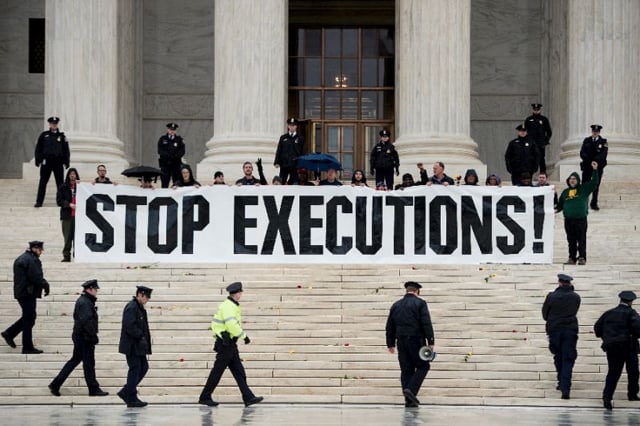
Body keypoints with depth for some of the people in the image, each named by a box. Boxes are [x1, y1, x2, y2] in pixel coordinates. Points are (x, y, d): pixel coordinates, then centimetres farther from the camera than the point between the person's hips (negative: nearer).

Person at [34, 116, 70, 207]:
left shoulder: (61, 136, 6)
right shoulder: (44, 135, 5)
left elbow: (66, 150, 8)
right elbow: (38, 148, 7)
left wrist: (66, 162, 3)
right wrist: (38, 160, 0)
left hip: (58, 162, 0)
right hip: (46, 161, 0)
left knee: (60, 182, 3)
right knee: (43, 182, 2)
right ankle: (39, 201, 5)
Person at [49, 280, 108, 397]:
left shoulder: (82, 301, 15)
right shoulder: (85, 303, -17)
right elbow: (86, 321, -24)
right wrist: (93, 336, -21)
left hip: (79, 336, 10)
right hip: (84, 338, -10)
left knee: (75, 360, 15)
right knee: (89, 362, -3)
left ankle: (55, 385, 17)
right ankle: (94, 389, 4)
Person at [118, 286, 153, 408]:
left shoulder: (139, 308, 16)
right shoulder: (131, 308, -16)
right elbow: (129, 326, -24)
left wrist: (145, 337, 8)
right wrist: (141, 336, -18)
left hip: (138, 347, 10)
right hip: (132, 346, -10)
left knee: (144, 367, 12)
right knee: (135, 370, -4)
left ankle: (126, 392, 17)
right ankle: (131, 399, 3)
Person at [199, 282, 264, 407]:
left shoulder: (231, 305, 15)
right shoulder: (228, 306, -17)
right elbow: (232, 325, -28)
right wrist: (244, 336, -21)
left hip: (230, 344, 10)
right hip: (226, 344, -10)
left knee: (239, 371, 7)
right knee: (217, 371, -2)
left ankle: (248, 398, 6)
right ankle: (205, 397, 5)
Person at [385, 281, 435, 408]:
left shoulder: (396, 305, 13)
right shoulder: (420, 303, -2)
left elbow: (389, 327, 15)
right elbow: (427, 324, -10)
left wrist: (391, 344, 21)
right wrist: (431, 342, -10)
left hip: (401, 341, 5)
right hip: (416, 340, -5)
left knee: (406, 369, 7)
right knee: (423, 366, 5)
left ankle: (409, 400, 3)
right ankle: (411, 390, -13)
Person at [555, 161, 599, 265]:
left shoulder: (584, 188, 6)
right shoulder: (565, 192, 15)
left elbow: (594, 182, -2)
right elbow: (560, 204, 19)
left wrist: (595, 170, -9)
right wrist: (557, 209, 0)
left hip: (581, 219, -3)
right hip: (568, 220, 3)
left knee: (581, 239, -4)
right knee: (571, 240, 6)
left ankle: (582, 258, -2)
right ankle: (572, 258, 10)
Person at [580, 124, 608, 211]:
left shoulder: (603, 142, 1)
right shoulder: (586, 141, 8)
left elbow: (603, 155, -10)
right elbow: (582, 153, 0)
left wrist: (595, 160, -23)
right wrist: (588, 160, -17)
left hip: (598, 167, -1)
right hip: (587, 166, 1)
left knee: (596, 186, 3)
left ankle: (594, 204, 12)